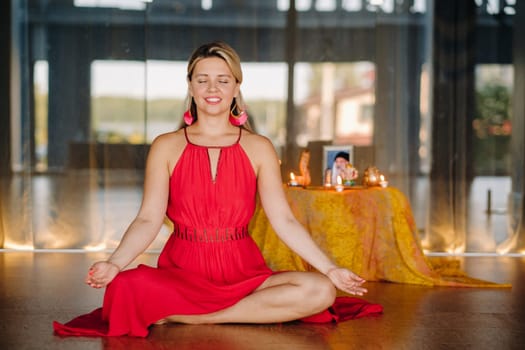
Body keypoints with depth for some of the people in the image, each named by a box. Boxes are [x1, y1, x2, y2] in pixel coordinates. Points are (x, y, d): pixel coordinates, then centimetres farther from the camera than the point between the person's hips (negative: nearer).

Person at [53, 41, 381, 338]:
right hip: (182, 272, -2)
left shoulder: (259, 148, 7)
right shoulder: (166, 147, 6)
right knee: (127, 287, -33)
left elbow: (284, 220, 3)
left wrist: (330, 269, -7)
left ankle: (180, 316, -16)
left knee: (320, 292, -25)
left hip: (244, 273, 2)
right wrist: (114, 263, -21)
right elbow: (148, 219, -3)